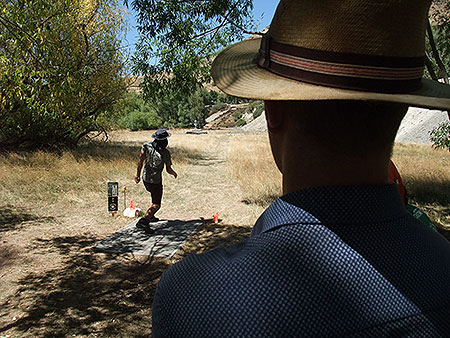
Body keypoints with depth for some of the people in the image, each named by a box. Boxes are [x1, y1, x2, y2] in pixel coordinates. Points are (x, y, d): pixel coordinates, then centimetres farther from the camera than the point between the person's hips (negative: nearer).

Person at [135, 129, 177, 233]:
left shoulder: (147, 146, -4)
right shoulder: (165, 153, -15)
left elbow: (140, 161, -9)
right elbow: (168, 169, -10)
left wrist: (138, 175, -1)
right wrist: (174, 173, 12)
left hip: (145, 178, 7)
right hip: (155, 181, -7)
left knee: (156, 197, 30)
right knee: (156, 205, -3)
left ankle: (151, 216, 36)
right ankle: (143, 221, -22)